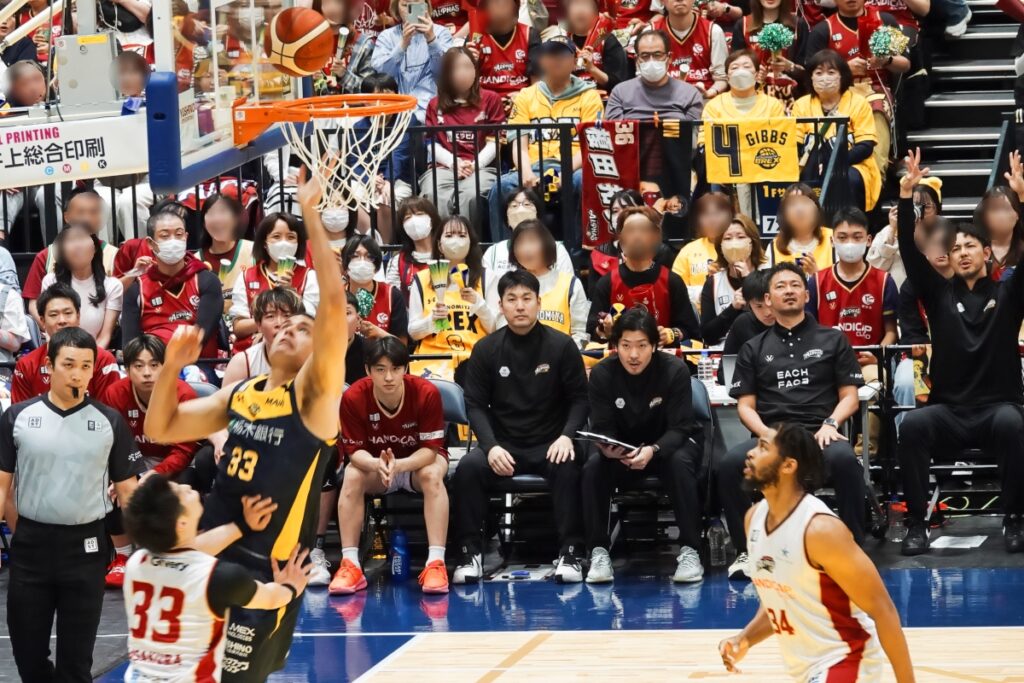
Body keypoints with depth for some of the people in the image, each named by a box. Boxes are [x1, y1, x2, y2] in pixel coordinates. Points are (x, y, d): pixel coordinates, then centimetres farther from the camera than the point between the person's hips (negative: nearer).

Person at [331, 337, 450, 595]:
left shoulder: (427, 393, -27)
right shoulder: (353, 398, -23)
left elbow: (430, 449, -24)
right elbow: (355, 451, -19)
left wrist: (398, 465, -44)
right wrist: (377, 464, -43)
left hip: (419, 462, -1)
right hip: (374, 462, 1)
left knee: (432, 475, -34)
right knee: (352, 476, -29)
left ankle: (436, 563, -37)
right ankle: (350, 564, -29)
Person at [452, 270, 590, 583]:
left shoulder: (561, 345, 0)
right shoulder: (486, 350, 3)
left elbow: (579, 398, 2)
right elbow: (476, 404, 1)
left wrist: (567, 435, -17)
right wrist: (491, 445, -16)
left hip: (549, 444, -1)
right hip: (503, 443, 1)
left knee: (567, 467, -34)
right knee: (468, 468, -27)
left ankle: (570, 553, -25)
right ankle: (470, 554, -18)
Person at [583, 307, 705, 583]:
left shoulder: (675, 370, -19)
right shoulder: (602, 374, -14)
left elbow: (679, 427, -22)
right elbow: (602, 428, -14)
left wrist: (653, 450, -44)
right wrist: (607, 447, -40)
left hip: (669, 443, -2)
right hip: (623, 446, 2)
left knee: (679, 463, -36)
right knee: (593, 466, -29)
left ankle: (689, 550, -29)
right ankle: (599, 551, -21)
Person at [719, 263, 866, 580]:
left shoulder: (833, 340, 18)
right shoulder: (754, 349, 21)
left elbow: (850, 397, 12)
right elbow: (745, 405, 13)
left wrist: (830, 424, -8)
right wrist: (767, 435, -7)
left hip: (819, 434, -1)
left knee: (844, 459, -38)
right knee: (730, 463, -33)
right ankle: (747, 550, -16)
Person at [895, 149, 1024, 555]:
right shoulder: (941, 294, 11)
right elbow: (911, 253, 1)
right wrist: (907, 197, -10)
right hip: (949, 411, 1)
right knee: (912, 425, -32)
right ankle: (917, 523, -25)